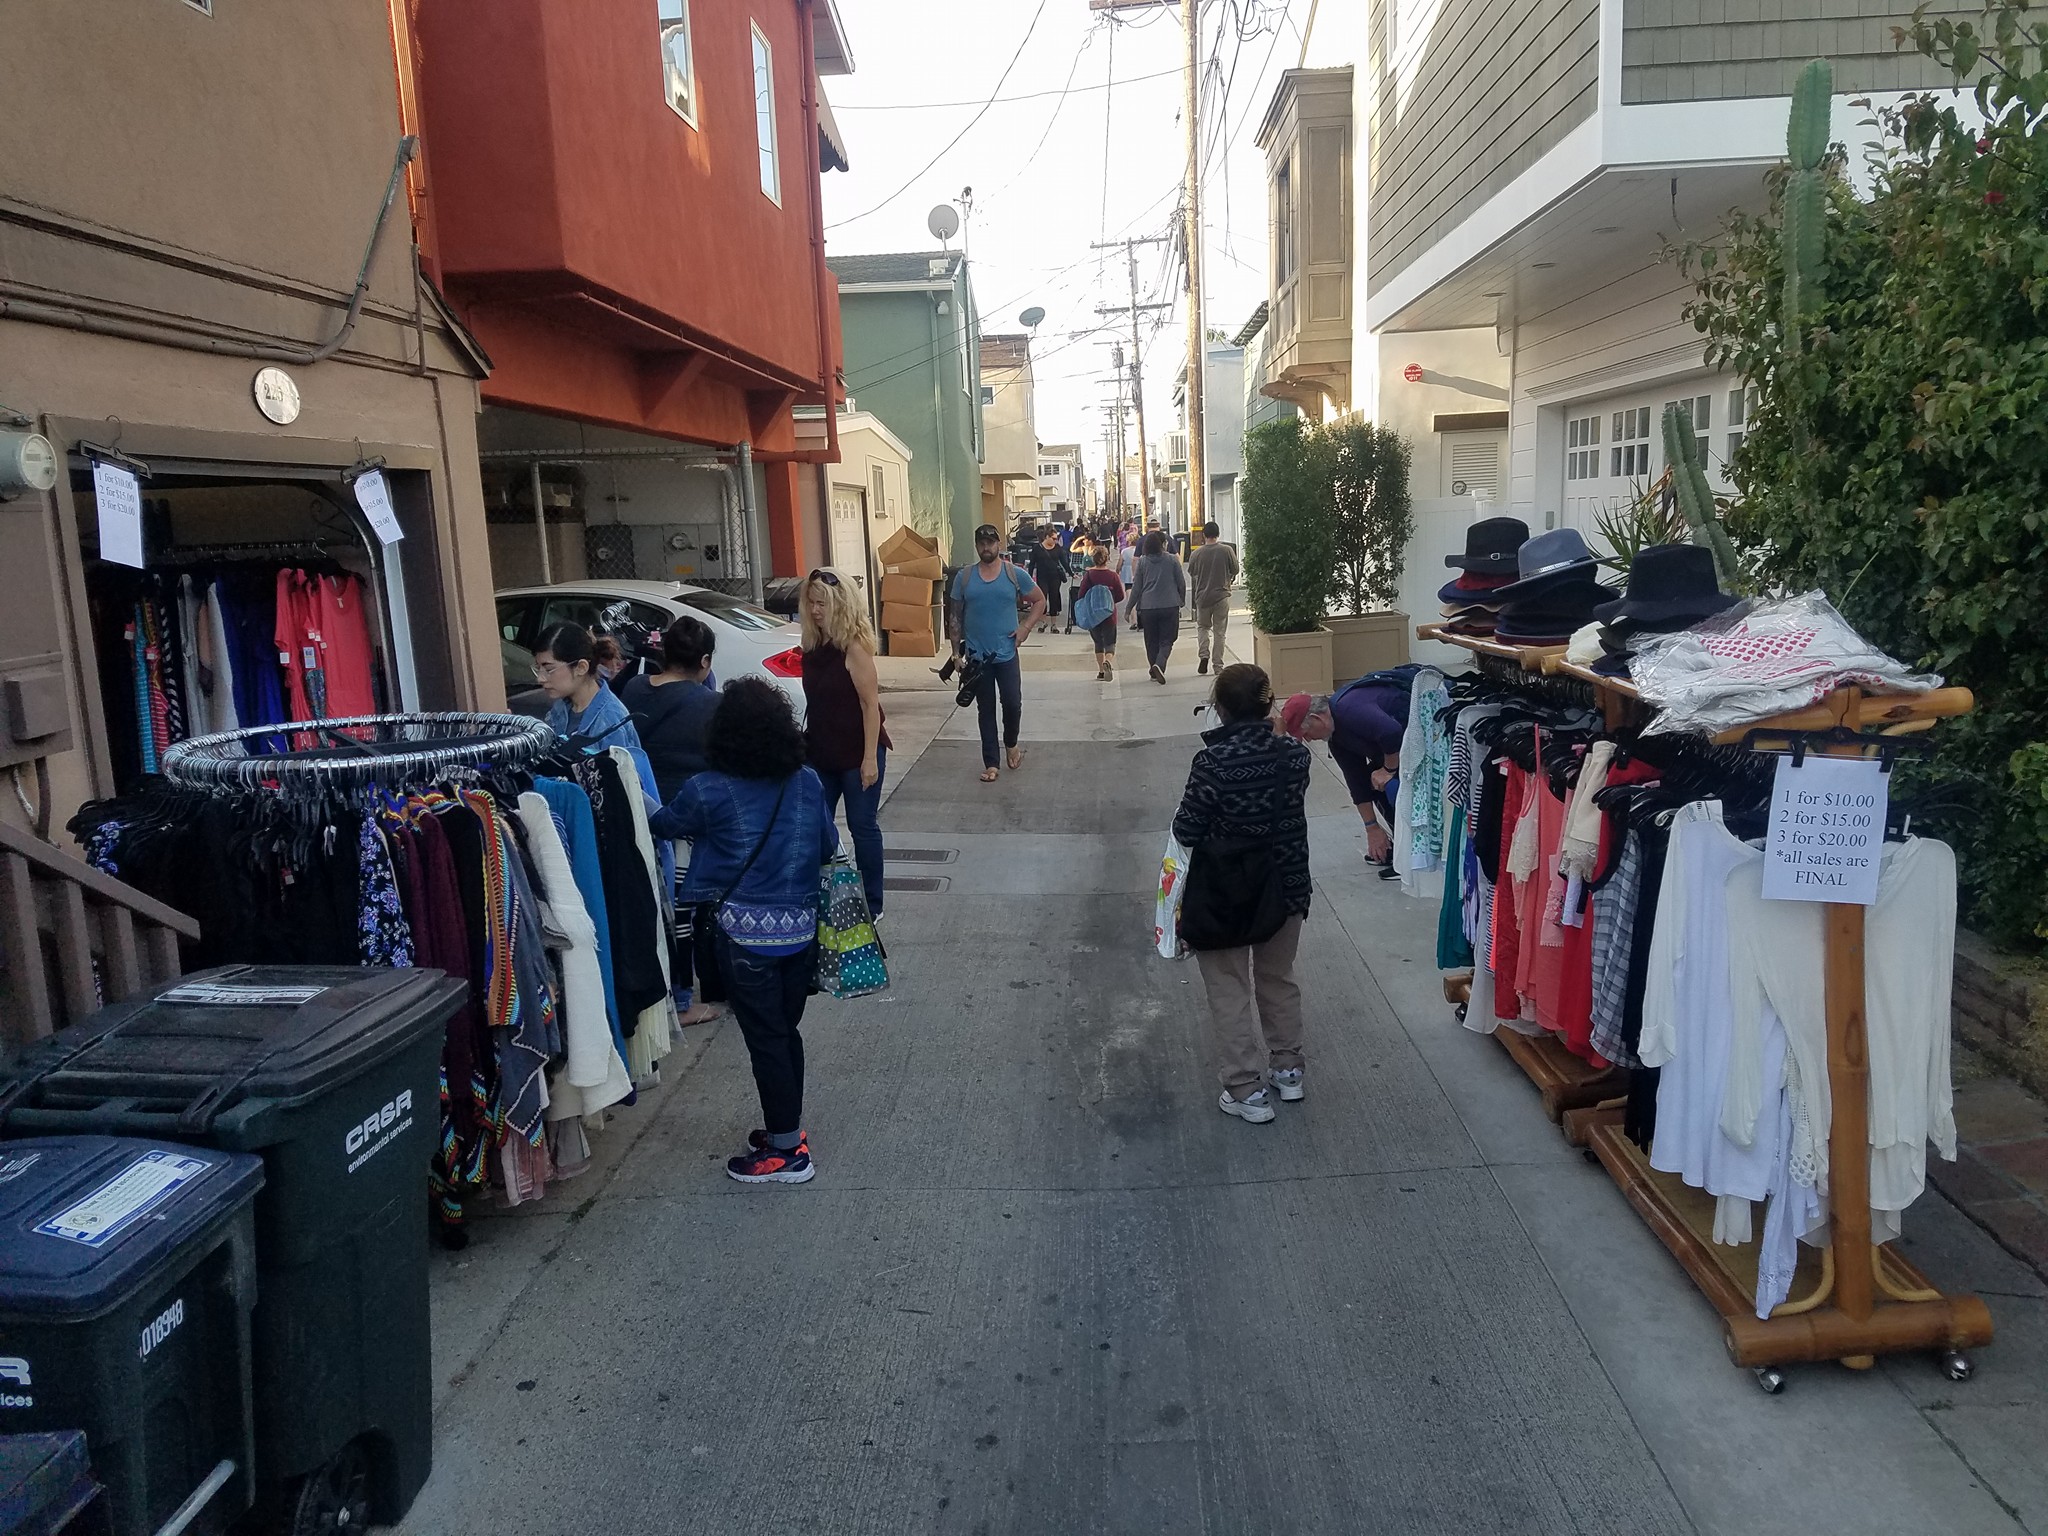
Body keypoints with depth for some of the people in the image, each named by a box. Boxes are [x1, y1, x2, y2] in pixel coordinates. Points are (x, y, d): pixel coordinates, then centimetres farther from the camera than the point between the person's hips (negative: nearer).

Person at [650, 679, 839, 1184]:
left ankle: (786, 1151, 15)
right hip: (801, 929, 5)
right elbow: (829, 845, 9)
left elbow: (663, 824, 6)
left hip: (746, 936, -5)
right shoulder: (808, 781, -1)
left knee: (765, 1041, 5)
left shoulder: (708, 791, -12)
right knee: (787, 1032, 19)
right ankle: (788, 1127, 33)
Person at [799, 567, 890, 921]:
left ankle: (872, 904, 18)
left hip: (857, 753, -6)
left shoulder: (854, 646, -15)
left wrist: (870, 758, -19)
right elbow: (814, 702, 10)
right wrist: (806, 744, 11)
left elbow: (871, 704, -16)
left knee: (862, 825, 4)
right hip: (821, 752, 6)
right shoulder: (812, 646, 4)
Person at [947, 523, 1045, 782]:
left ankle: (1011, 745, 28)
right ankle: (991, 763, 14)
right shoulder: (964, 577, 1)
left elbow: (1039, 600, 10)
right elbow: (955, 616, 6)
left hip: (1006, 653, -1)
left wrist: (1025, 627, -3)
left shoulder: (1015, 574, -2)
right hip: (976, 656, 1)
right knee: (985, 710, 7)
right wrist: (956, 651, 3)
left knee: (1013, 704, -3)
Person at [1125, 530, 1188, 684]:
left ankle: (1155, 672, 16)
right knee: (1166, 640, 3)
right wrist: (1181, 601, 19)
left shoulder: (1142, 562, 1)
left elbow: (1136, 587, 3)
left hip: (1148, 608, 1)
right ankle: (1159, 664, -23)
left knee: (1152, 642, 13)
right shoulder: (1172, 560, -1)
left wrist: (1129, 608, 10)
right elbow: (1182, 583, 4)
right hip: (1170, 606, -1)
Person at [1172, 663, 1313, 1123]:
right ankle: (1287, 1069, 38)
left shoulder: (1212, 762, -25)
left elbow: (1186, 831, -20)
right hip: (1285, 889, 5)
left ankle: (1247, 1089, 16)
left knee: (1229, 991, 11)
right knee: (1278, 980, 24)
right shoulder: (1294, 754, -10)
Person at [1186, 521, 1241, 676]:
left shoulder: (1196, 554, -6)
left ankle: (1203, 655, -1)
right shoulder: (1227, 551, -8)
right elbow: (1235, 570, 3)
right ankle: (1218, 666, 8)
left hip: (1202, 596, 0)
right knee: (1219, 631, 7)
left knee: (1202, 627, 19)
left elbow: (1191, 574, 7)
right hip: (1222, 595, 0)